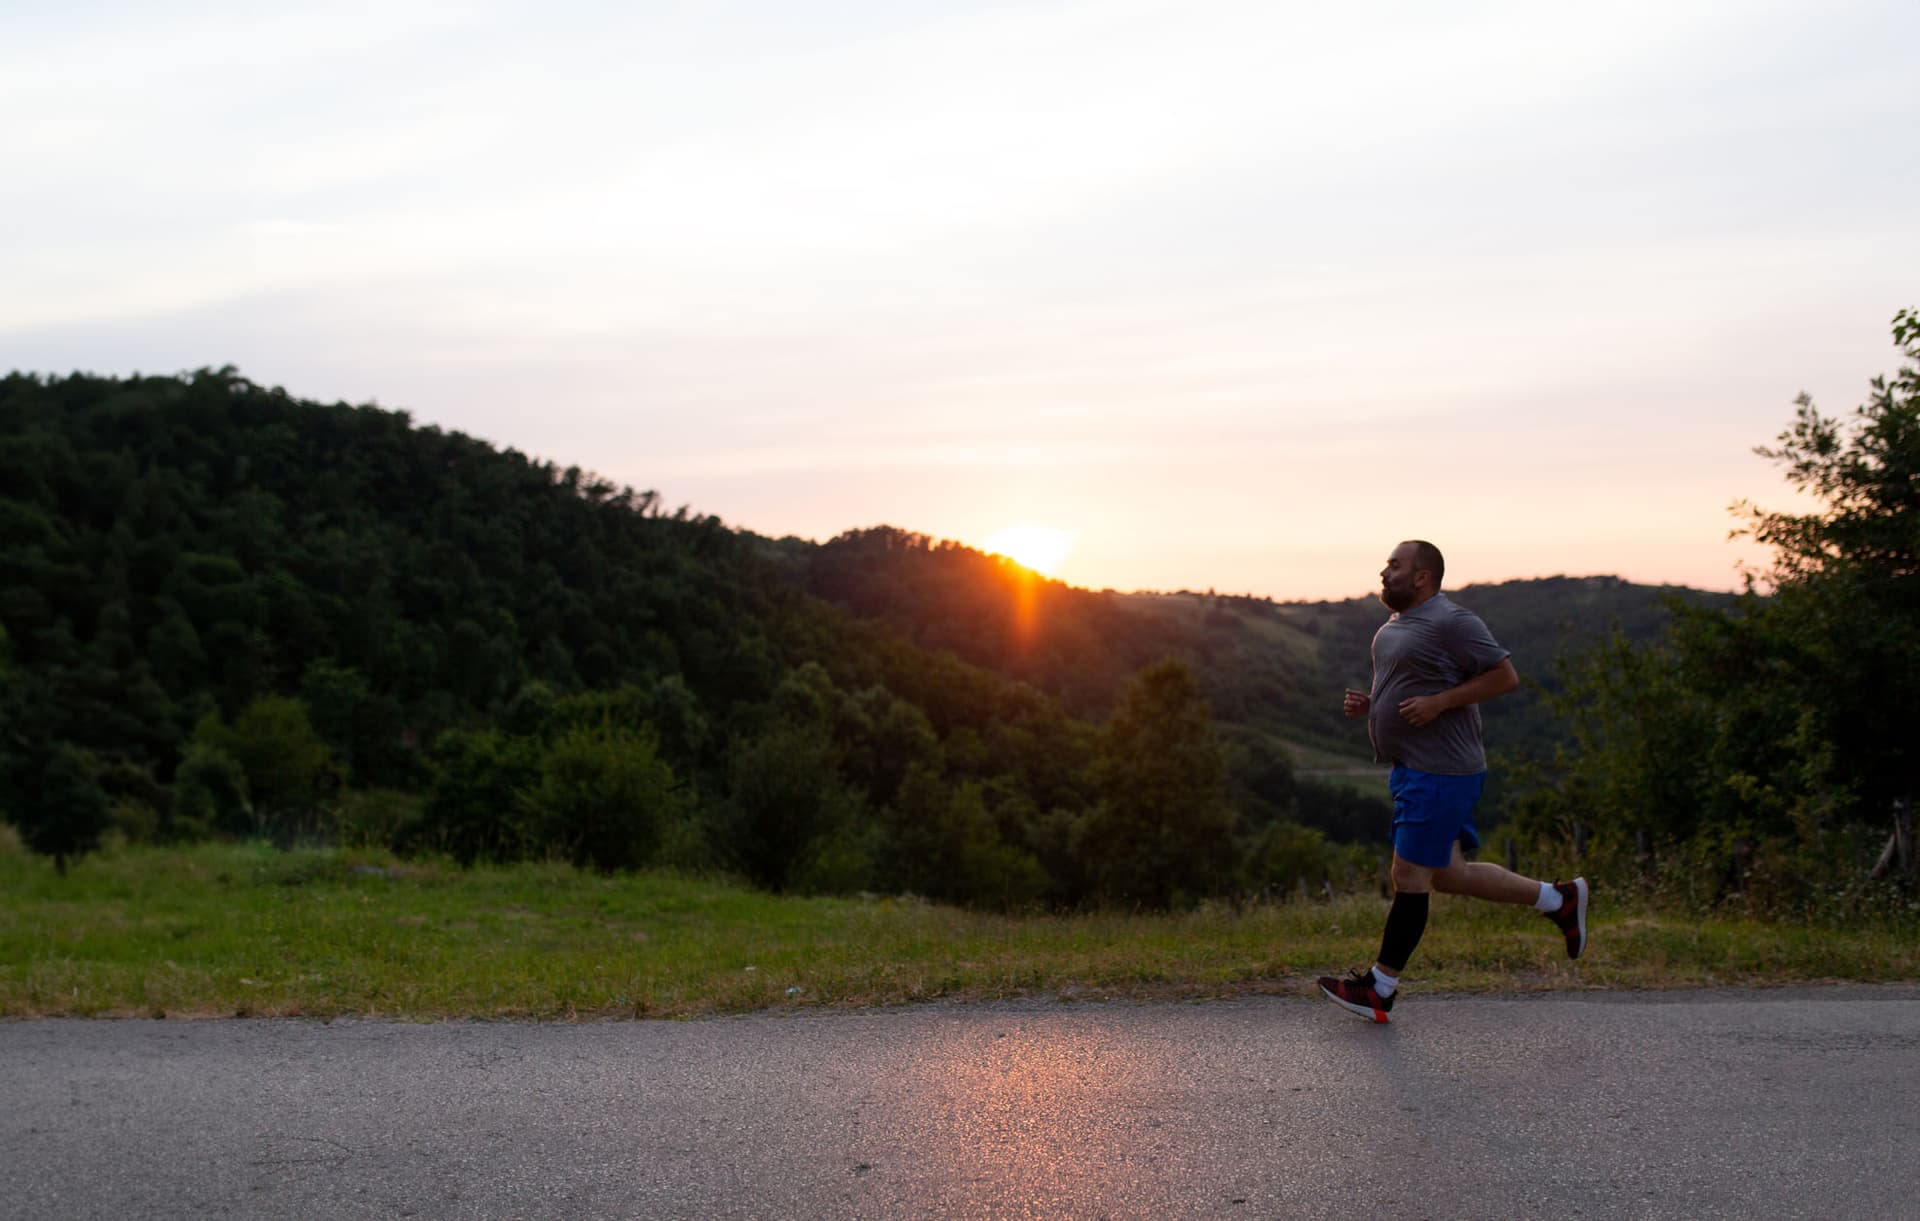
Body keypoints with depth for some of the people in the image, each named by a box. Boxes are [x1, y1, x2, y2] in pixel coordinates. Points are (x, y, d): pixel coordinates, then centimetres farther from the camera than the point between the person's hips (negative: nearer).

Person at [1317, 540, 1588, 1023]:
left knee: (1410, 877, -3)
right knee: (1447, 874, 13)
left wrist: (1437, 702, -21)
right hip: (1413, 768, 10)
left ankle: (1379, 988, 6)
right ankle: (1558, 898, 25)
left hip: (1439, 774, -10)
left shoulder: (1449, 622, -14)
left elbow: (1505, 675, -15)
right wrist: (1367, 703, 7)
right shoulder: (1396, 624, 15)